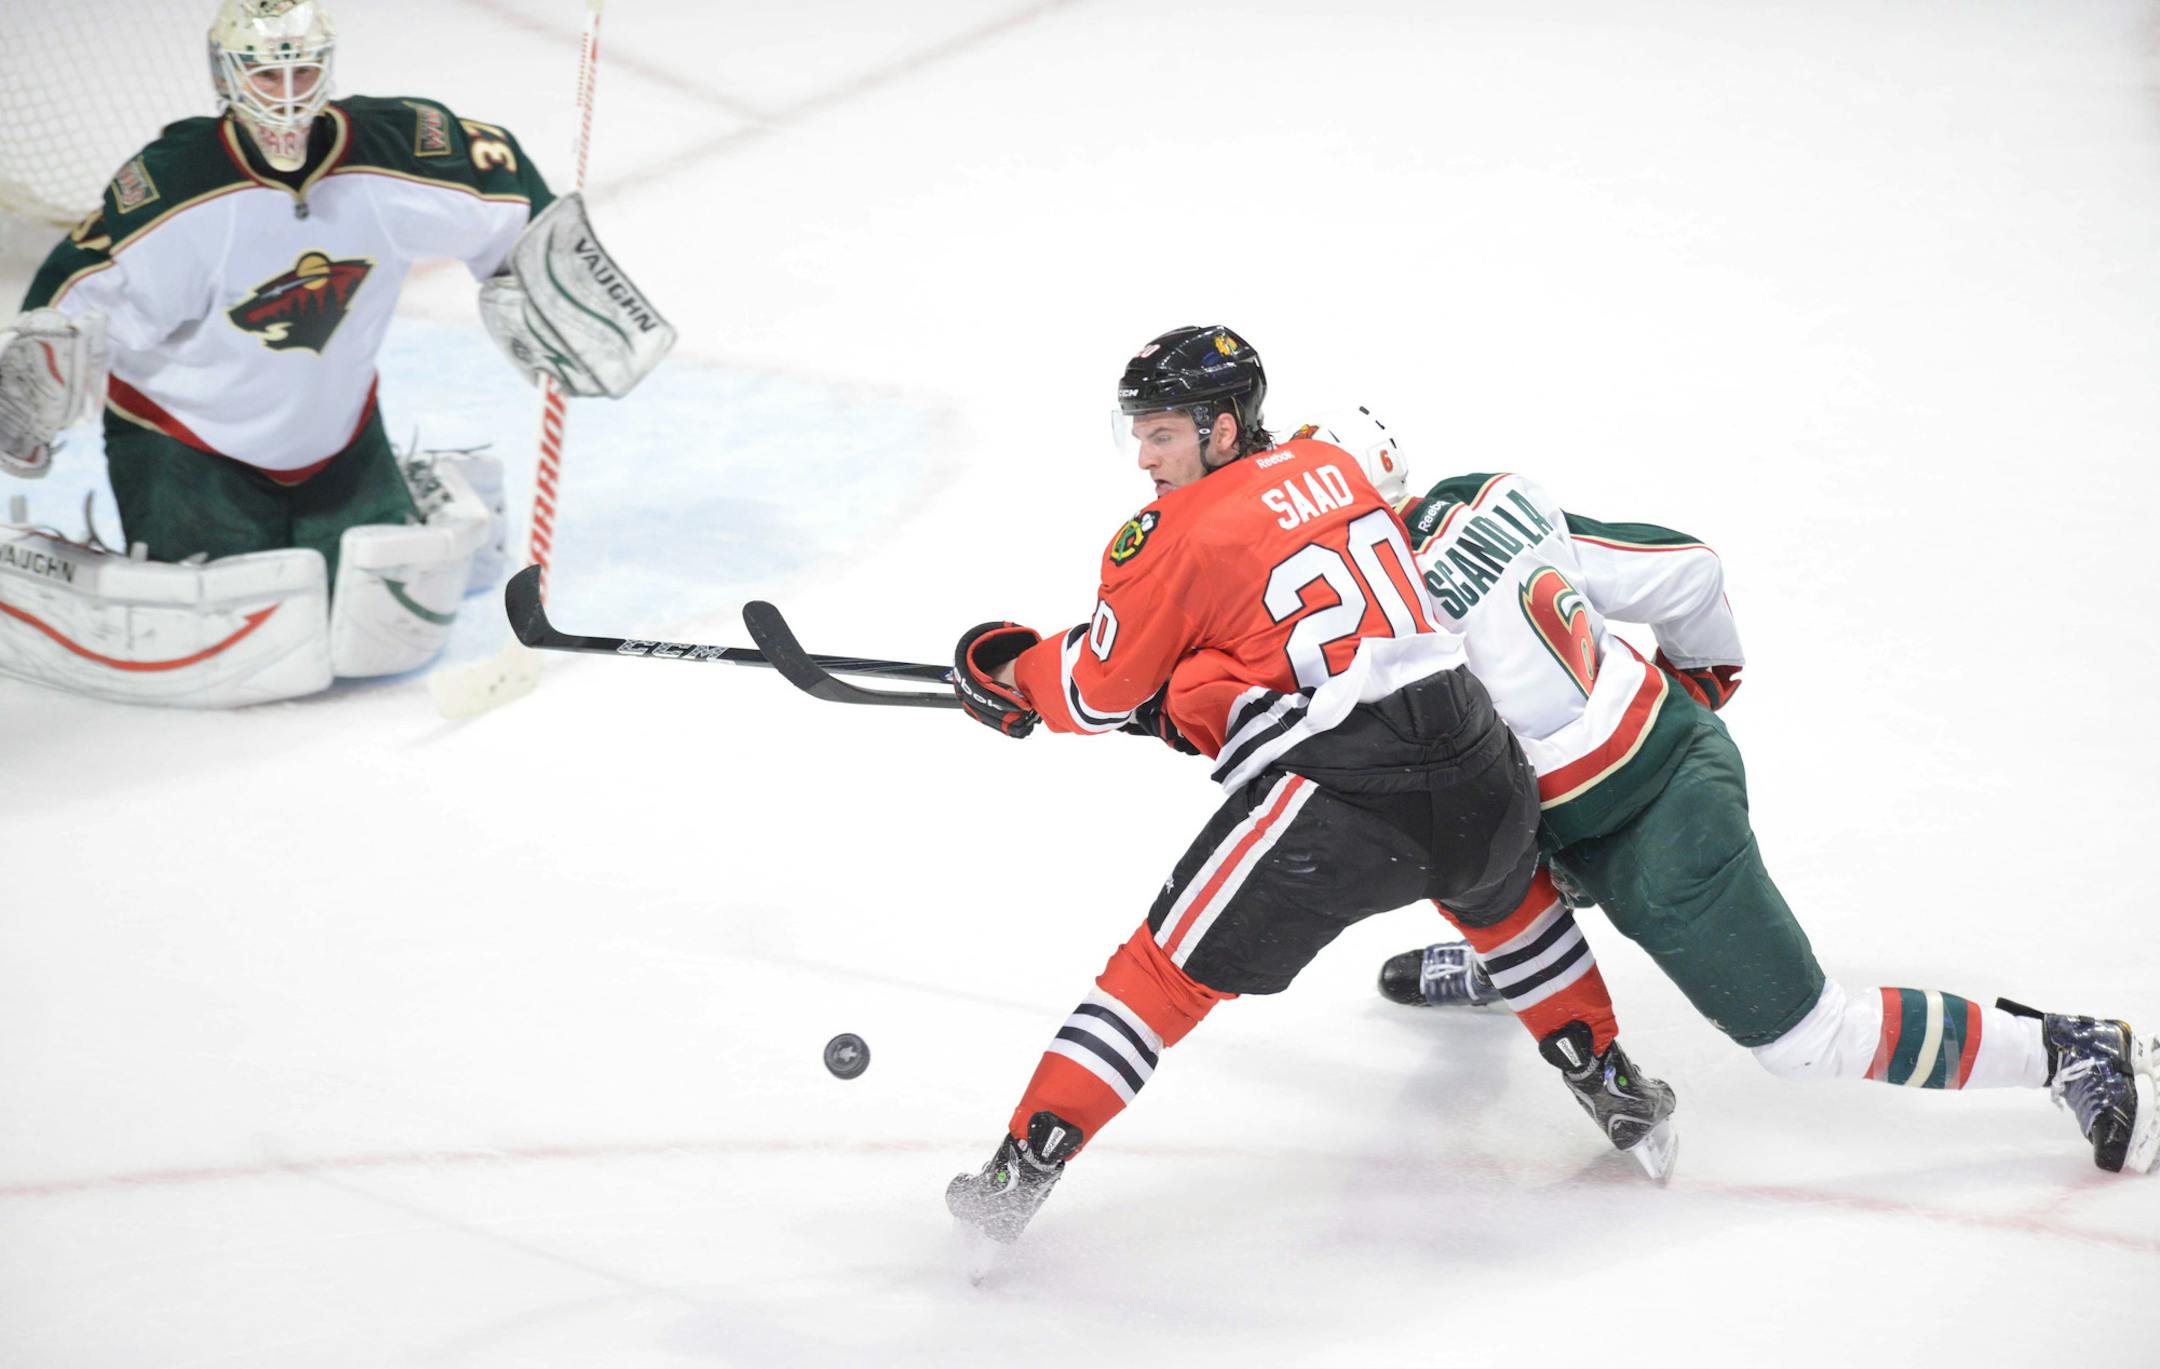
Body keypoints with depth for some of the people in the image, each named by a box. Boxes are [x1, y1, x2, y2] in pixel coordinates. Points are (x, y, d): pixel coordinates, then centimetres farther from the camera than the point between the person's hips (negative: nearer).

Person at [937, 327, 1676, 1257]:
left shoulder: (1171, 536, -2)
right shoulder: (1331, 466, 17)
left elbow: (1098, 698, 5)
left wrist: (1004, 667, 23)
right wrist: (1188, 694, 22)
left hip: (1338, 801, -6)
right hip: (1474, 770, 6)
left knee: (1173, 967, 3)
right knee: (1498, 889, 38)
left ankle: (1027, 1162, 0)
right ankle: (1609, 1078, 46)